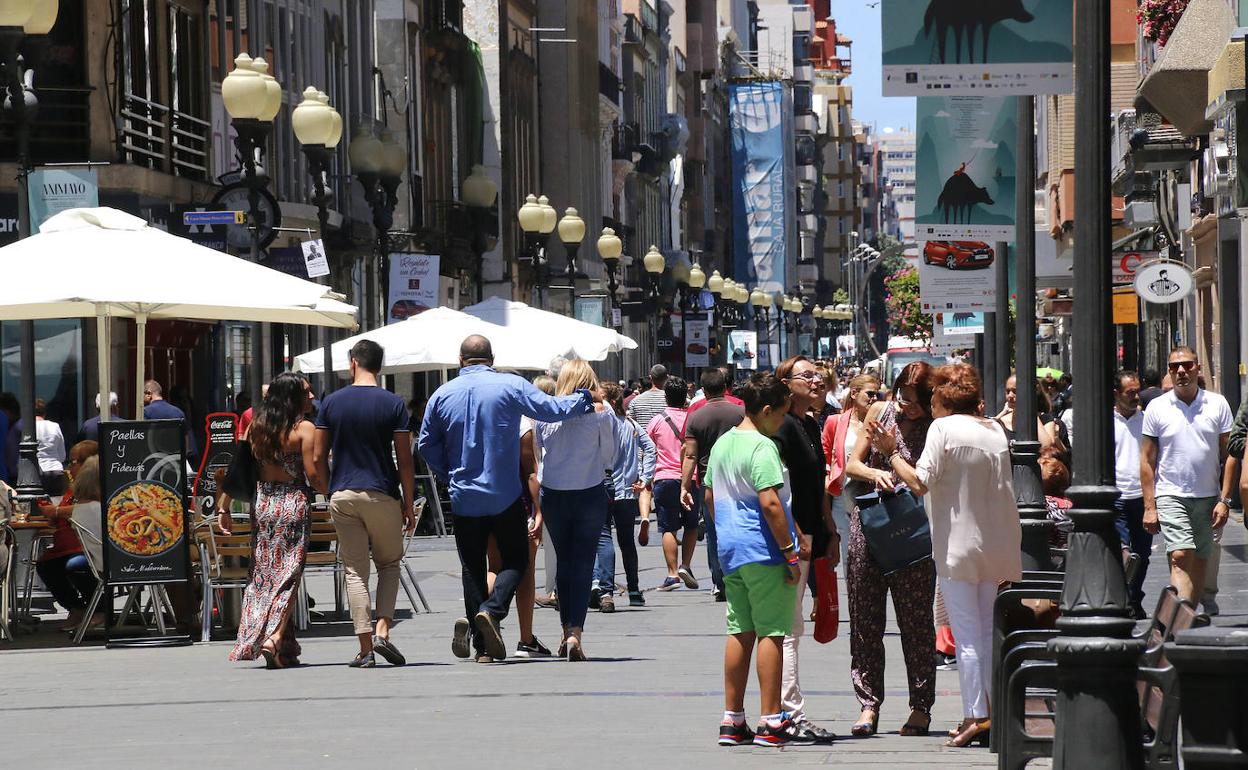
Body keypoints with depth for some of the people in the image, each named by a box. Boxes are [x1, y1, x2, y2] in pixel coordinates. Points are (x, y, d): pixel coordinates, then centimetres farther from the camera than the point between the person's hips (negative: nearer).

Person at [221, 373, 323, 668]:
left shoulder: (256, 427, 6)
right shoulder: (304, 429, -9)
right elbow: (313, 474, -13)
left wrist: (224, 507, 9)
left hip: (262, 505, 5)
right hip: (293, 505, -5)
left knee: (263, 574, 10)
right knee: (288, 576, -3)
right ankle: (275, 638, -20)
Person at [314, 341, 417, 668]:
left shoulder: (332, 402, 2)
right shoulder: (393, 404, -3)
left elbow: (319, 457, 2)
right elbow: (405, 460, -4)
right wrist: (409, 505, 2)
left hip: (343, 495, 1)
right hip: (382, 494, -1)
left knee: (355, 571, 4)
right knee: (389, 564, 15)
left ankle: (365, 647, -3)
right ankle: (382, 631, -3)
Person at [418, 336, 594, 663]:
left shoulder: (442, 395, 3)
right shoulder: (511, 386, -6)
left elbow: (427, 445, 7)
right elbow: (551, 409, -11)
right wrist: (585, 399, 6)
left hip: (464, 498, 2)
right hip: (505, 497, -2)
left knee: (472, 567, 10)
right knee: (515, 560, 8)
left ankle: (482, 643, 1)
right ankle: (491, 610, -18)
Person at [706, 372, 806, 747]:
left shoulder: (722, 444, 12)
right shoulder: (762, 448, -15)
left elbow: (709, 497, 20)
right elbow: (770, 504, -21)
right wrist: (790, 553, -17)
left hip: (730, 549, 8)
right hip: (764, 551, -8)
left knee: (740, 631, 12)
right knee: (772, 632, -3)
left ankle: (731, 720, 13)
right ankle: (771, 721, -2)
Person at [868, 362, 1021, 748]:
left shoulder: (943, 428, -11)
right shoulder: (995, 430, 9)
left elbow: (920, 482, -17)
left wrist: (891, 452, -7)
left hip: (957, 546, -6)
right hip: (993, 546, 6)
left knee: (967, 635, -4)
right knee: (989, 632, 12)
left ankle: (975, 716, -7)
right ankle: (993, 716, 13)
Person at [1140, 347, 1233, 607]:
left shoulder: (1217, 404, 4)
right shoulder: (1157, 408, 1)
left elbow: (1228, 456, 7)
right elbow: (1147, 460, 4)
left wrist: (1224, 500, -1)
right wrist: (1149, 507, -2)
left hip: (1208, 497, 3)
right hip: (1171, 495, -3)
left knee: (1200, 561, 7)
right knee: (1181, 557, -17)